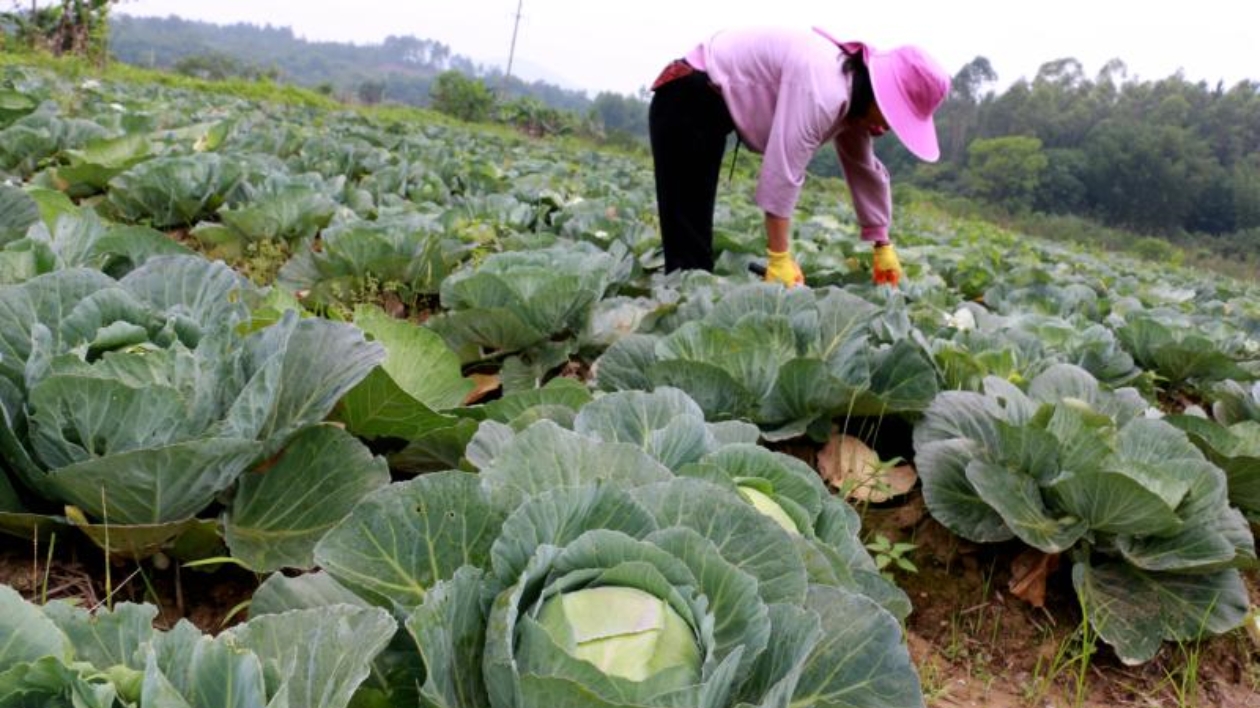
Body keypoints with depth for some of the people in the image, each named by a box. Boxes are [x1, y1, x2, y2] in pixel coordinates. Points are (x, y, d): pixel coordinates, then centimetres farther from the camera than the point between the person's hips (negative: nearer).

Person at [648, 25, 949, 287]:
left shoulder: (853, 98, 3)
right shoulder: (824, 91, -28)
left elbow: (866, 171, 11)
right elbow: (783, 170, -31)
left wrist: (883, 246, 17)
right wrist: (779, 259, -27)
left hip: (716, 106, 10)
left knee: (696, 240, 10)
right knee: (689, 247, -11)